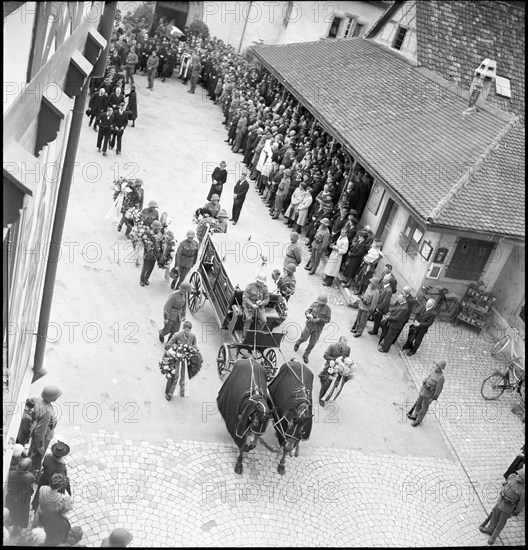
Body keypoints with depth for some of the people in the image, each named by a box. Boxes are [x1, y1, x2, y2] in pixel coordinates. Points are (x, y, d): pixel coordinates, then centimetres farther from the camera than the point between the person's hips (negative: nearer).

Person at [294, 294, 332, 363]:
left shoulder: (328, 309, -16)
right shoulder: (315, 304, -11)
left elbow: (327, 320, -12)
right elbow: (307, 312, -8)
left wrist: (318, 320, -24)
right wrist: (308, 315, -31)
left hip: (318, 328, -1)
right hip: (309, 325, 1)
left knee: (312, 343, 7)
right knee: (303, 338, 12)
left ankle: (305, 355, 29)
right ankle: (297, 344, 48)